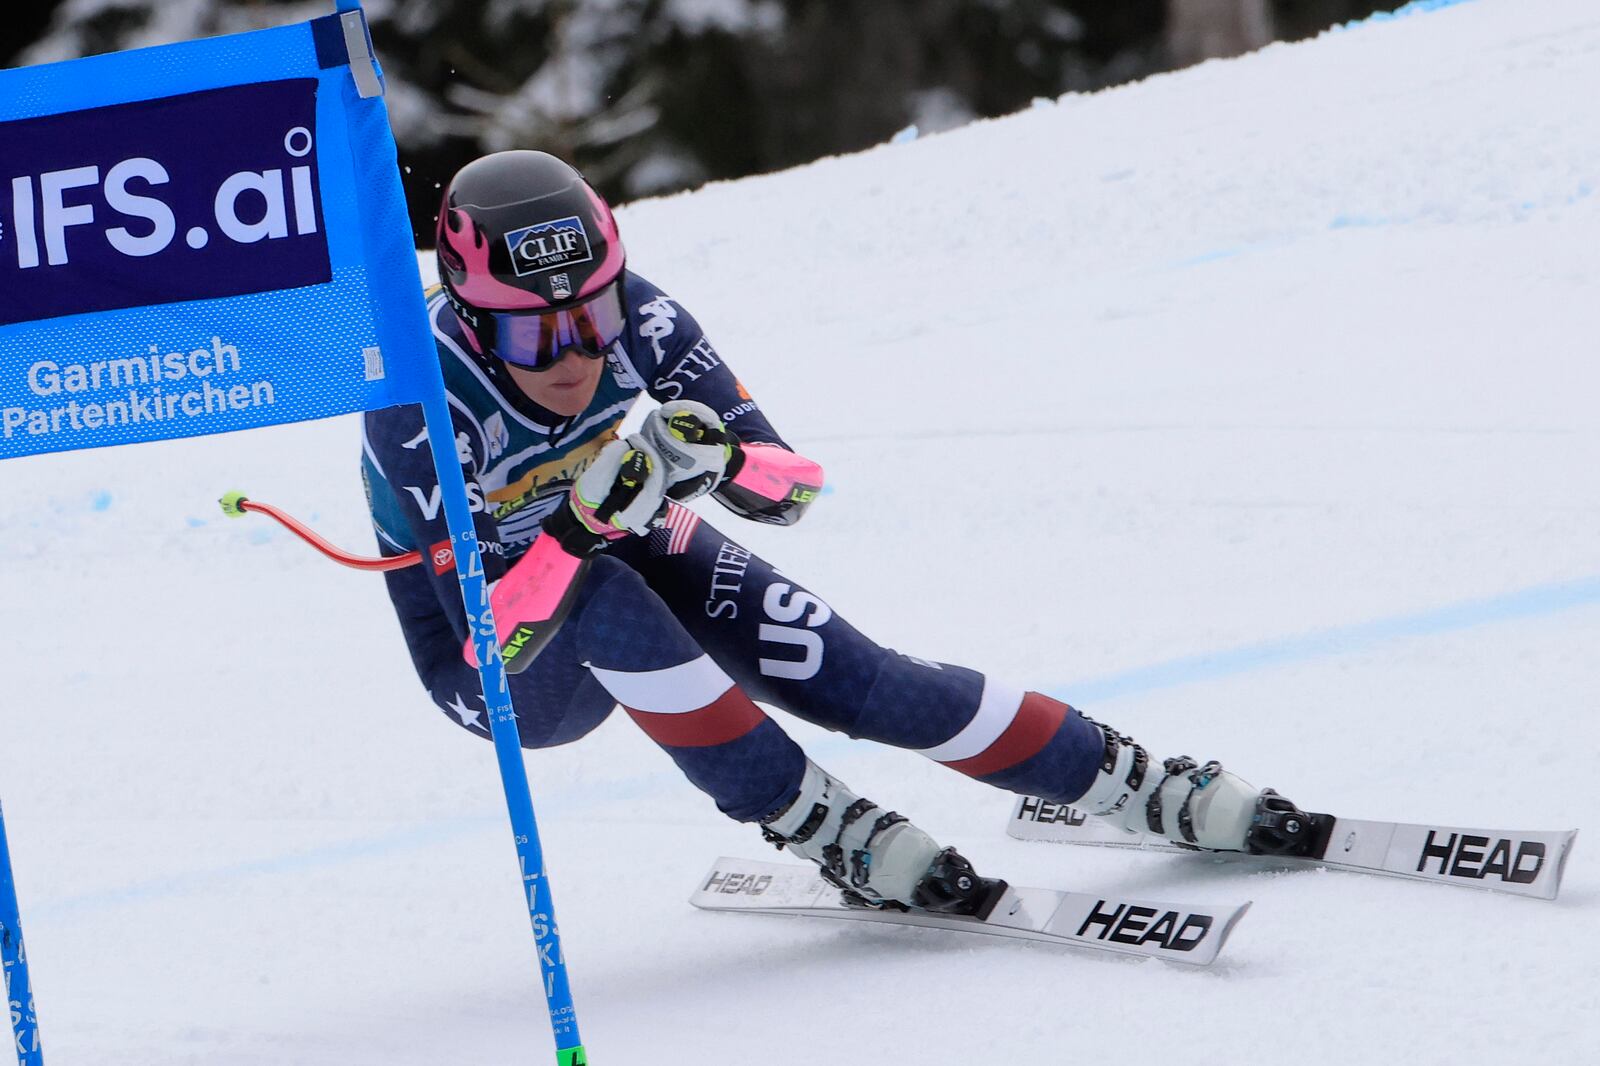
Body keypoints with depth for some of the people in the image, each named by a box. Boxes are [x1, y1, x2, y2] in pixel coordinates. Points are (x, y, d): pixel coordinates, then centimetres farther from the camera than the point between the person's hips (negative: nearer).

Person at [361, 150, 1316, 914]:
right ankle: (828, 832, -27)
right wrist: (585, 518, -51)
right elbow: (489, 621, -37)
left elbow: (794, 487, -17)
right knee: (597, 595, -36)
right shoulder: (418, 406, -32)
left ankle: (1150, 789, -7)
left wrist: (720, 456, -38)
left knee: (843, 670, -17)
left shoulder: (633, 317, -21)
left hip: (629, 557, 3)